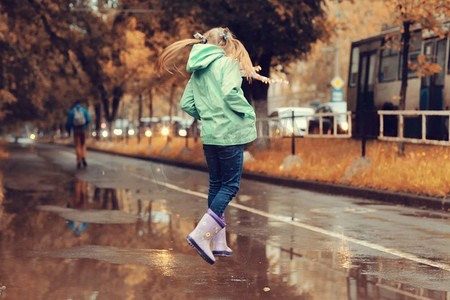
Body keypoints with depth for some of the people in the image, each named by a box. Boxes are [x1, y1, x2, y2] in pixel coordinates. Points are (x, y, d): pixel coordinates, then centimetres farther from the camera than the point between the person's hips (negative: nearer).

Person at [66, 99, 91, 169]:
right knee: (83, 145, 14)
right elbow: (88, 120, -4)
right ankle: (83, 157, -10)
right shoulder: (84, 110, 2)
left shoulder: (71, 111, 0)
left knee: (77, 146, 4)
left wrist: (68, 131, 12)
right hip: (83, 130, 1)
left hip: (76, 130, -1)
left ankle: (79, 161, -3)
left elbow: (69, 122, -1)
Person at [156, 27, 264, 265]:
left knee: (216, 184, 14)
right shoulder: (227, 62, -7)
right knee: (230, 186, -2)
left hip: (209, 135, 7)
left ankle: (219, 243, 15)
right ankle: (201, 234, -17)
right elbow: (230, 92, -23)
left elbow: (186, 104, 10)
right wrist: (248, 112, -9)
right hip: (230, 133, -7)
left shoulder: (198, 69, 13)